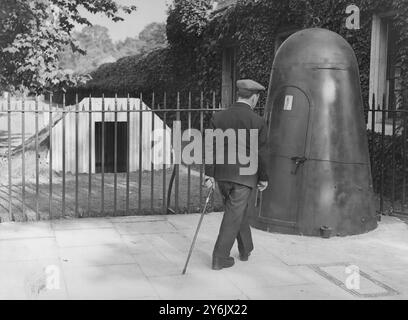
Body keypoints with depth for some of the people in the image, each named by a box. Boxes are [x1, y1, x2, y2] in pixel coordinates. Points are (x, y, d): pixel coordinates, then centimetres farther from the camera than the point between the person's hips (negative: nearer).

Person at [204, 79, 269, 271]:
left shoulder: (218, 117, 2)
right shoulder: (257, 122, -9)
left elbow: (212, 148, -1)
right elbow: (260, 154, -7)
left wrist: (209, 175, 0)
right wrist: (263, 178, 4)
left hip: (222, 175, 5)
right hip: (244, 176, -5)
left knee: (240, 211, 22)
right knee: (234, 216, 3)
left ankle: (245, 250, 34)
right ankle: (219, 258, 5)